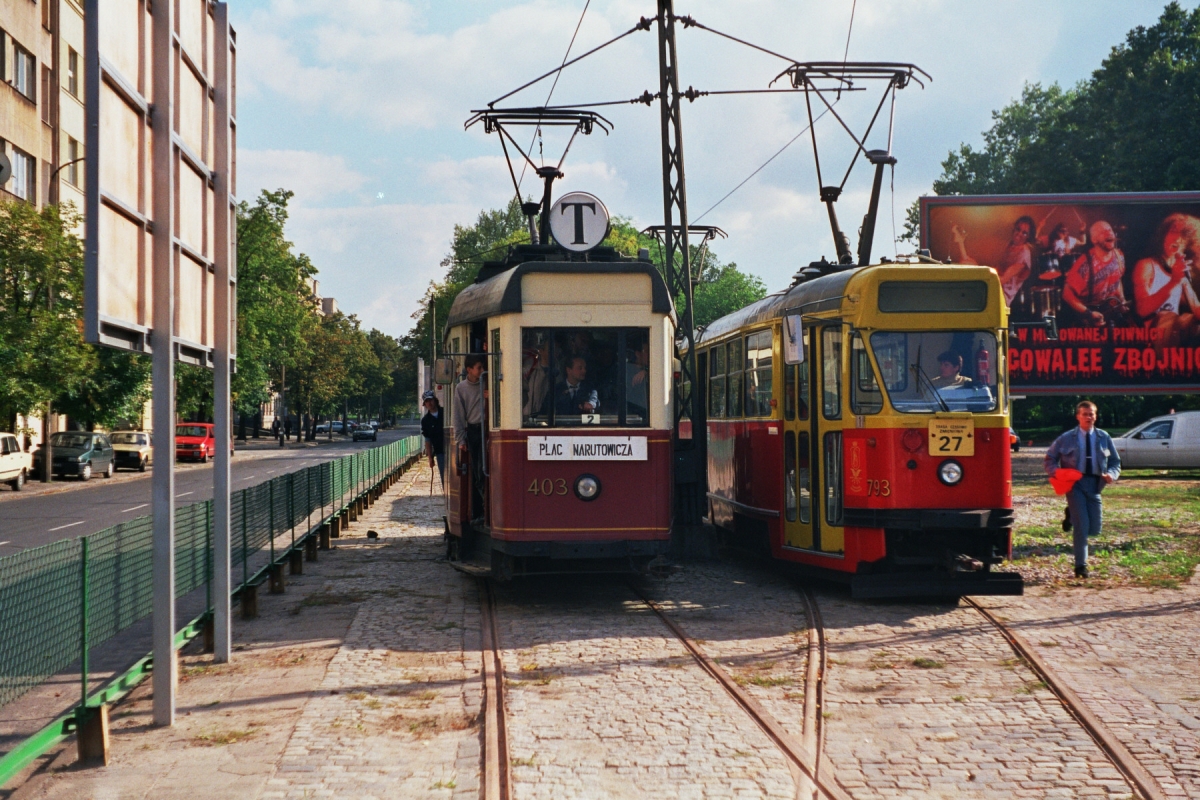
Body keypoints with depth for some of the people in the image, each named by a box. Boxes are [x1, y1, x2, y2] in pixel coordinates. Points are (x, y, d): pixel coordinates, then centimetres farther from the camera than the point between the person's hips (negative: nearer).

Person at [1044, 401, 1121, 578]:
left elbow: (1115, 462, 16)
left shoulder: (1104, 438, 11)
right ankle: (1081, 565, -1)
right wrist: (1056, 473, -12)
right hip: (1075, 484, -3)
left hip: (1094, 484, 3)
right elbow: (1049, 459, 9)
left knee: (1094, 530, 1)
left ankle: (1072, 514, 33)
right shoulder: (1067, 438, 6)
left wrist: (1111, 474, -7)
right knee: (1081, 527, -11)